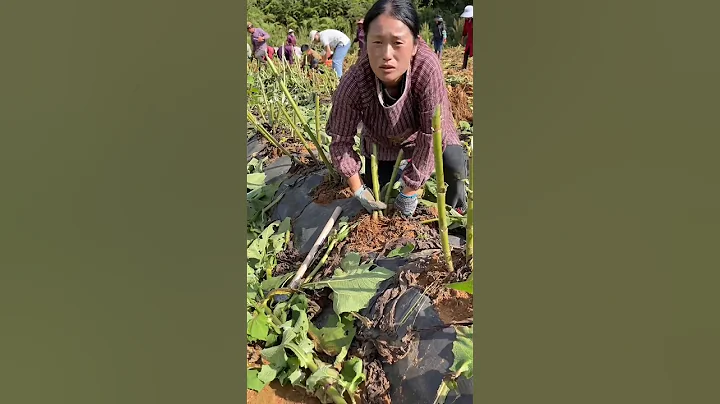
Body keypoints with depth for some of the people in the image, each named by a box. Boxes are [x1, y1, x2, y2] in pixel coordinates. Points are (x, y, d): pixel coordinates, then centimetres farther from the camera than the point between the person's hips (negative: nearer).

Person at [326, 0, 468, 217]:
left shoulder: (427, 69, -41)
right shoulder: (352, 85, -37)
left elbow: (431, 135, -32)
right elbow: (340, 141, -21)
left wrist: (410, 191, -26)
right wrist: (358, 190, -15)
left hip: (423, 130, -1)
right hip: (381, 140, 1)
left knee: (455, 165, -24)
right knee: (378, 196, 5)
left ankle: (454, 205, 9)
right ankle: (396, 170, 37)